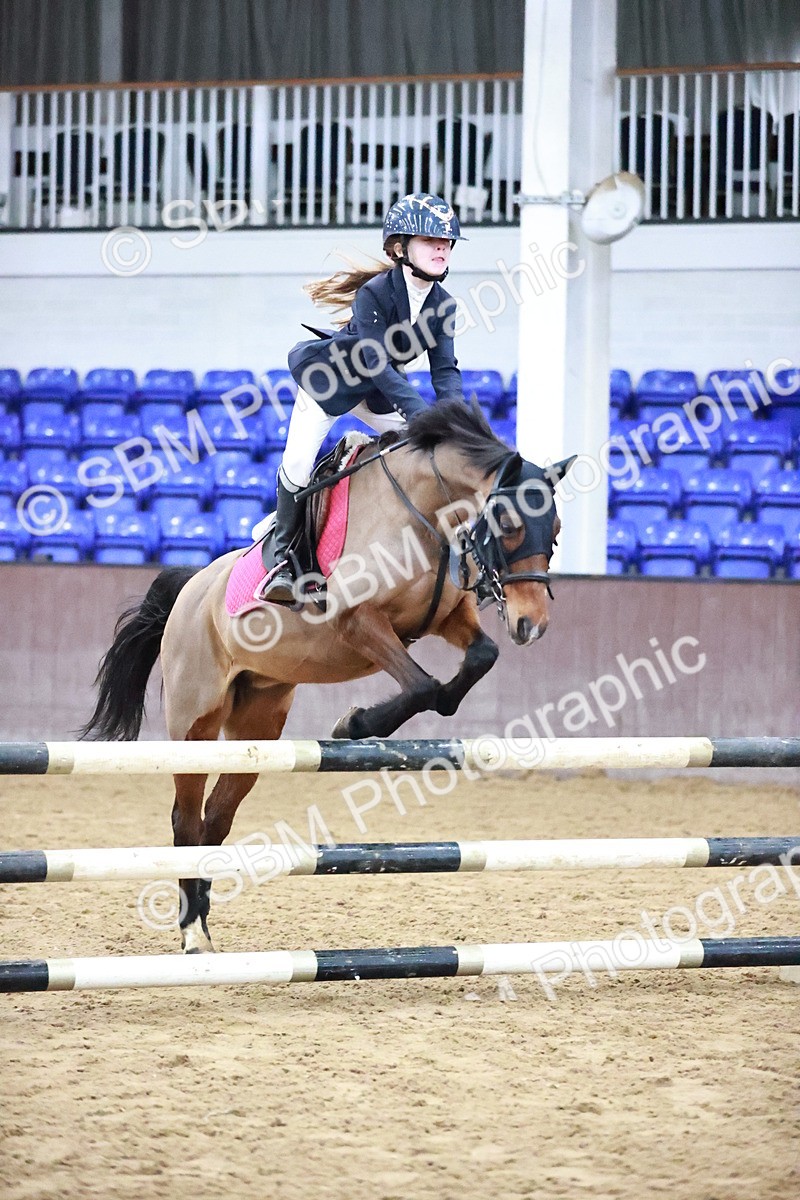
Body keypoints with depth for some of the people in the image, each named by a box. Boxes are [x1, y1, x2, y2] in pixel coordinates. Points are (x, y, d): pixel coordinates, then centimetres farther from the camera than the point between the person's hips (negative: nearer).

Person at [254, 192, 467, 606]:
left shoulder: (442, 305, -13)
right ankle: (283, 556, 0)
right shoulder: (374, 293, -32)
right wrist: (421, 412, -46)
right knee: (298, 463, -16)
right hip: (328, 377, -6)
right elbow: (377, 363, -37)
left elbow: (445, 370, -14)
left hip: (378, 389, 6)